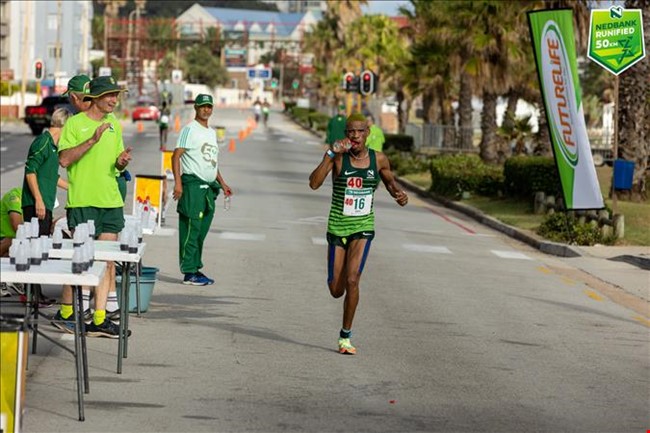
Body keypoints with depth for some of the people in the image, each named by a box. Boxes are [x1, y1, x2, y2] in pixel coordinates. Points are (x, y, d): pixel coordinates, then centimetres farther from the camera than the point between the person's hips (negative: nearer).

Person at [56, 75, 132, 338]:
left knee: (107, 261, 1)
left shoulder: (115, 124, 15)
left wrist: (122, 162, -2)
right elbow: (64, 159, -14)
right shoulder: (74, 123, -3)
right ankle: (66, 312, 9)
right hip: (82, 201, -6)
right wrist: (92, 140, -21)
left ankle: (99, 319, 2)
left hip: (111, 201, 6)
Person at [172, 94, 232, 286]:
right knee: (191, 230, -8)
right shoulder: (190, 130, -6)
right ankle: (189, 272, -8)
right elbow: (176, 156, -12)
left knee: (202, 231, 11)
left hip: (208, 187, 8)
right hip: (192, 185, -8)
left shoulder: (212, 132, 20)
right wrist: (177, 182, -21)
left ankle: (196, 268, 17)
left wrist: (222, 183, 23)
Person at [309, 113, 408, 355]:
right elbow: (314, 184, -23)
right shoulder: (338, 158, -10)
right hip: (337, 228, 0)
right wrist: (331, 154, -30)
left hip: (363, 228, 0)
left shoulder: (378, 160, -2)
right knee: (336, 291, 4)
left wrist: (399, 194, -5)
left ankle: (346, 336, -3)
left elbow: (390, 182, 18)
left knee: (352, 280, -18)